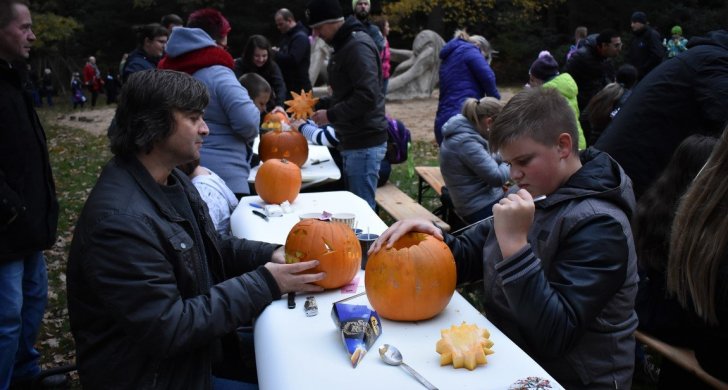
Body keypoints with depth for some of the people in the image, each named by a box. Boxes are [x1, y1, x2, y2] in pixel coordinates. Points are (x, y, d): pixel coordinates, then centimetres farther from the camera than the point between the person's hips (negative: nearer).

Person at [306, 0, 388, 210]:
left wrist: (331, 115, -16)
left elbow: (367, 96, -25)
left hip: (364, 143, -10)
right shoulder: (344, 45, 16)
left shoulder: (358, 46, -15)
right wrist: (319, 104, 9)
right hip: (353, 141, 10)